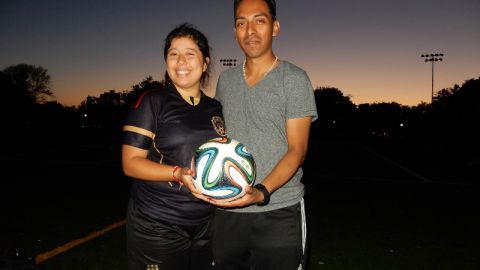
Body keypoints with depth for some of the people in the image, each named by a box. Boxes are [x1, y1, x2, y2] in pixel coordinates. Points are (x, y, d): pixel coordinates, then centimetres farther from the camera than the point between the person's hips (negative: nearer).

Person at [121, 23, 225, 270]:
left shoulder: (216, 109, 7)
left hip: (205, 226, 5)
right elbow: (130, 163, -11)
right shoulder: (152, 102, -7)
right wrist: (177, 173, -25)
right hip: (157, 228, -4)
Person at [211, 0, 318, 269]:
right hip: (227, 211, 4)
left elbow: (296, 150, -10)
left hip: (279, 212, -4)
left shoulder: (294, 78, -5)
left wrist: (262, 192, -25)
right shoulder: (225, 80, 9)